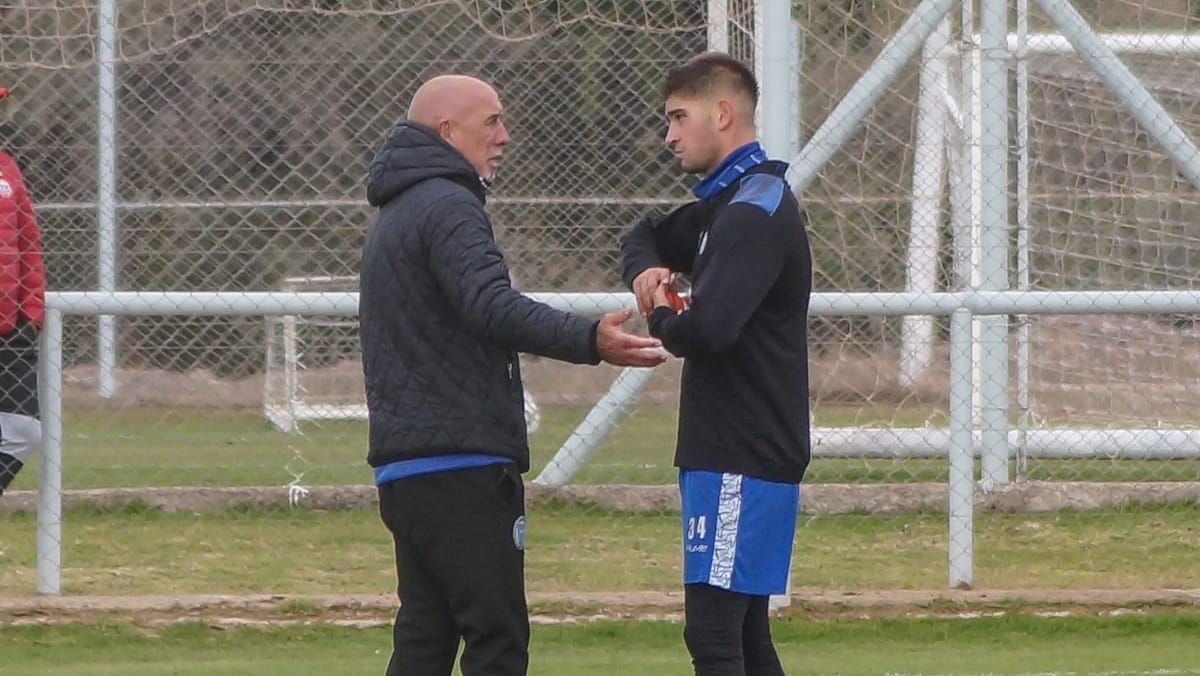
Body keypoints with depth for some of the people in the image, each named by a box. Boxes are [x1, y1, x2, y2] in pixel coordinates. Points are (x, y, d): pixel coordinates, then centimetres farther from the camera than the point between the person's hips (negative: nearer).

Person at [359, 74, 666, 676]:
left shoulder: (394, 215, 23)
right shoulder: (446, 208, -11)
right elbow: (493, 307, -28)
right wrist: (588, 341, -37)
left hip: (403, 464, 10)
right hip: (460, 468, -10)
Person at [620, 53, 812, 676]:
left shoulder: (754, 212, -15)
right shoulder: (726, 205, 18)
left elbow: (707, 328, -28)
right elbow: (645, 238, 32)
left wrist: (660, 319, -5)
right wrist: (645, 270, 7)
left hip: (738, 465, -10)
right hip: (739, 455, 10)